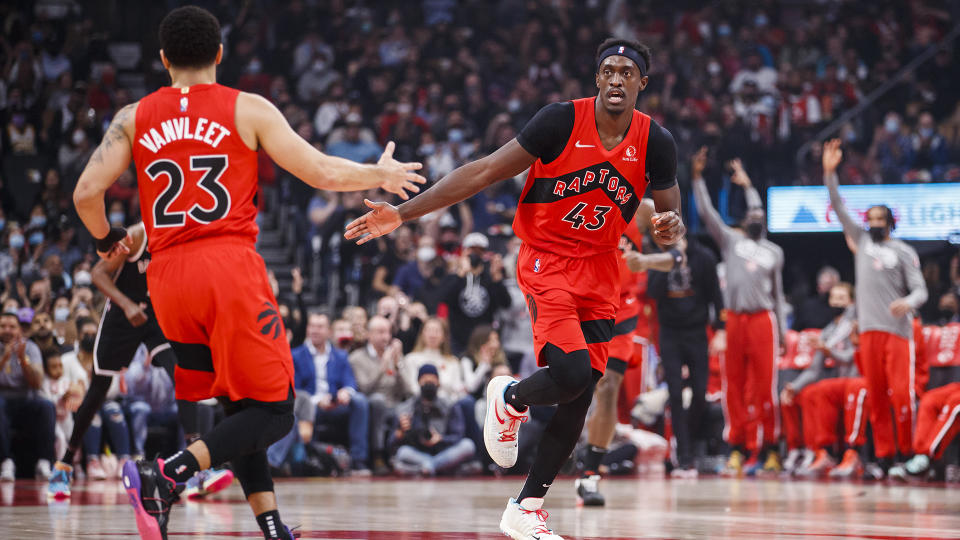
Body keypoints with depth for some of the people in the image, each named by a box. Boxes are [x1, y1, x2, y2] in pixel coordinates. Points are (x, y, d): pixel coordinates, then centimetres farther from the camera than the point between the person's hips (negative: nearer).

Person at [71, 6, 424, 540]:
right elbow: (322, 172, 1)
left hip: (169, 277, 5)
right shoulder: (249, 110, 4)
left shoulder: (134, 118, 11)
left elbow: (87, 192, 1)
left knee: (239, 406, 18)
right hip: (230, 266, -5)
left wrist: (105, 239, 22)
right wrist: (380, 175, 20)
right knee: (274, 410, 0)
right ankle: (167, 475, -20)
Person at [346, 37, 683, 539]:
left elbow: (669, 211, 10)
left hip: (599, 272, 4)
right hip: (546, 259, -4)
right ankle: (509, 400, 11)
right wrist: (403, 214, -15)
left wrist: (671, 227, -18)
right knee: (572, 373, -25)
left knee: (580, 396, 0)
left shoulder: (656, 141, -4)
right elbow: (484, 172, -12)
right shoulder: (562, 120, -14)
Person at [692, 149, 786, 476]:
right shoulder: (731, 240, 12)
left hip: (763, 320, 0)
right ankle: (738, 448, 4)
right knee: (734, 386, -1)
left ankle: (766, 448, 1)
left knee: (764, 386, -5)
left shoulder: (774, 252, 17)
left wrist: (782, 328, 16)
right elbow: (706, 212, 5)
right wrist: (697, 177, -4)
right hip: (735, 319, 0)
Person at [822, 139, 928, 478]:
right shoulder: (862, 241, 16)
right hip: (869, 329, 4)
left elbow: (920, 290, 0)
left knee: (902, 394, -12)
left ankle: (908, 453, -4)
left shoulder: (904, 252, 5)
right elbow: (839, 209, 13)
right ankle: (884, 457, 4)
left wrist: (908, 302, -23)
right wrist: (830, 174, 3)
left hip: (898, 329, -4)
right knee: (876, 397, 2)